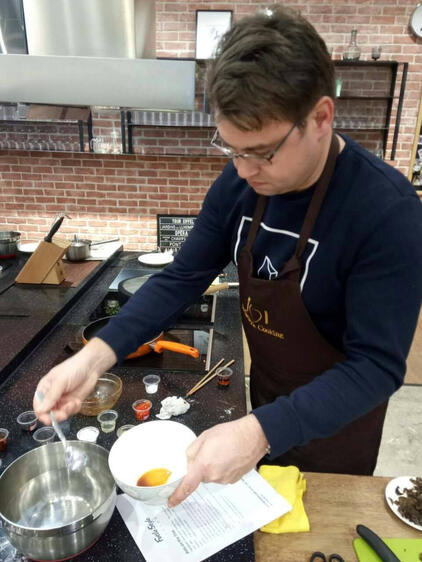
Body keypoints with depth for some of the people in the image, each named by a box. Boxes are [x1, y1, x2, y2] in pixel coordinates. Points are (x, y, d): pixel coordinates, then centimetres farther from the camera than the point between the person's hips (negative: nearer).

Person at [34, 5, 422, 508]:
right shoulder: (239, 181, -14)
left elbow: (377, 366, -29)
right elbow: (182, 278, -11)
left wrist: (260, 433, -39)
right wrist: (97, 354, -23)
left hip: (337, 419, -4)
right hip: (265, 396, 5)